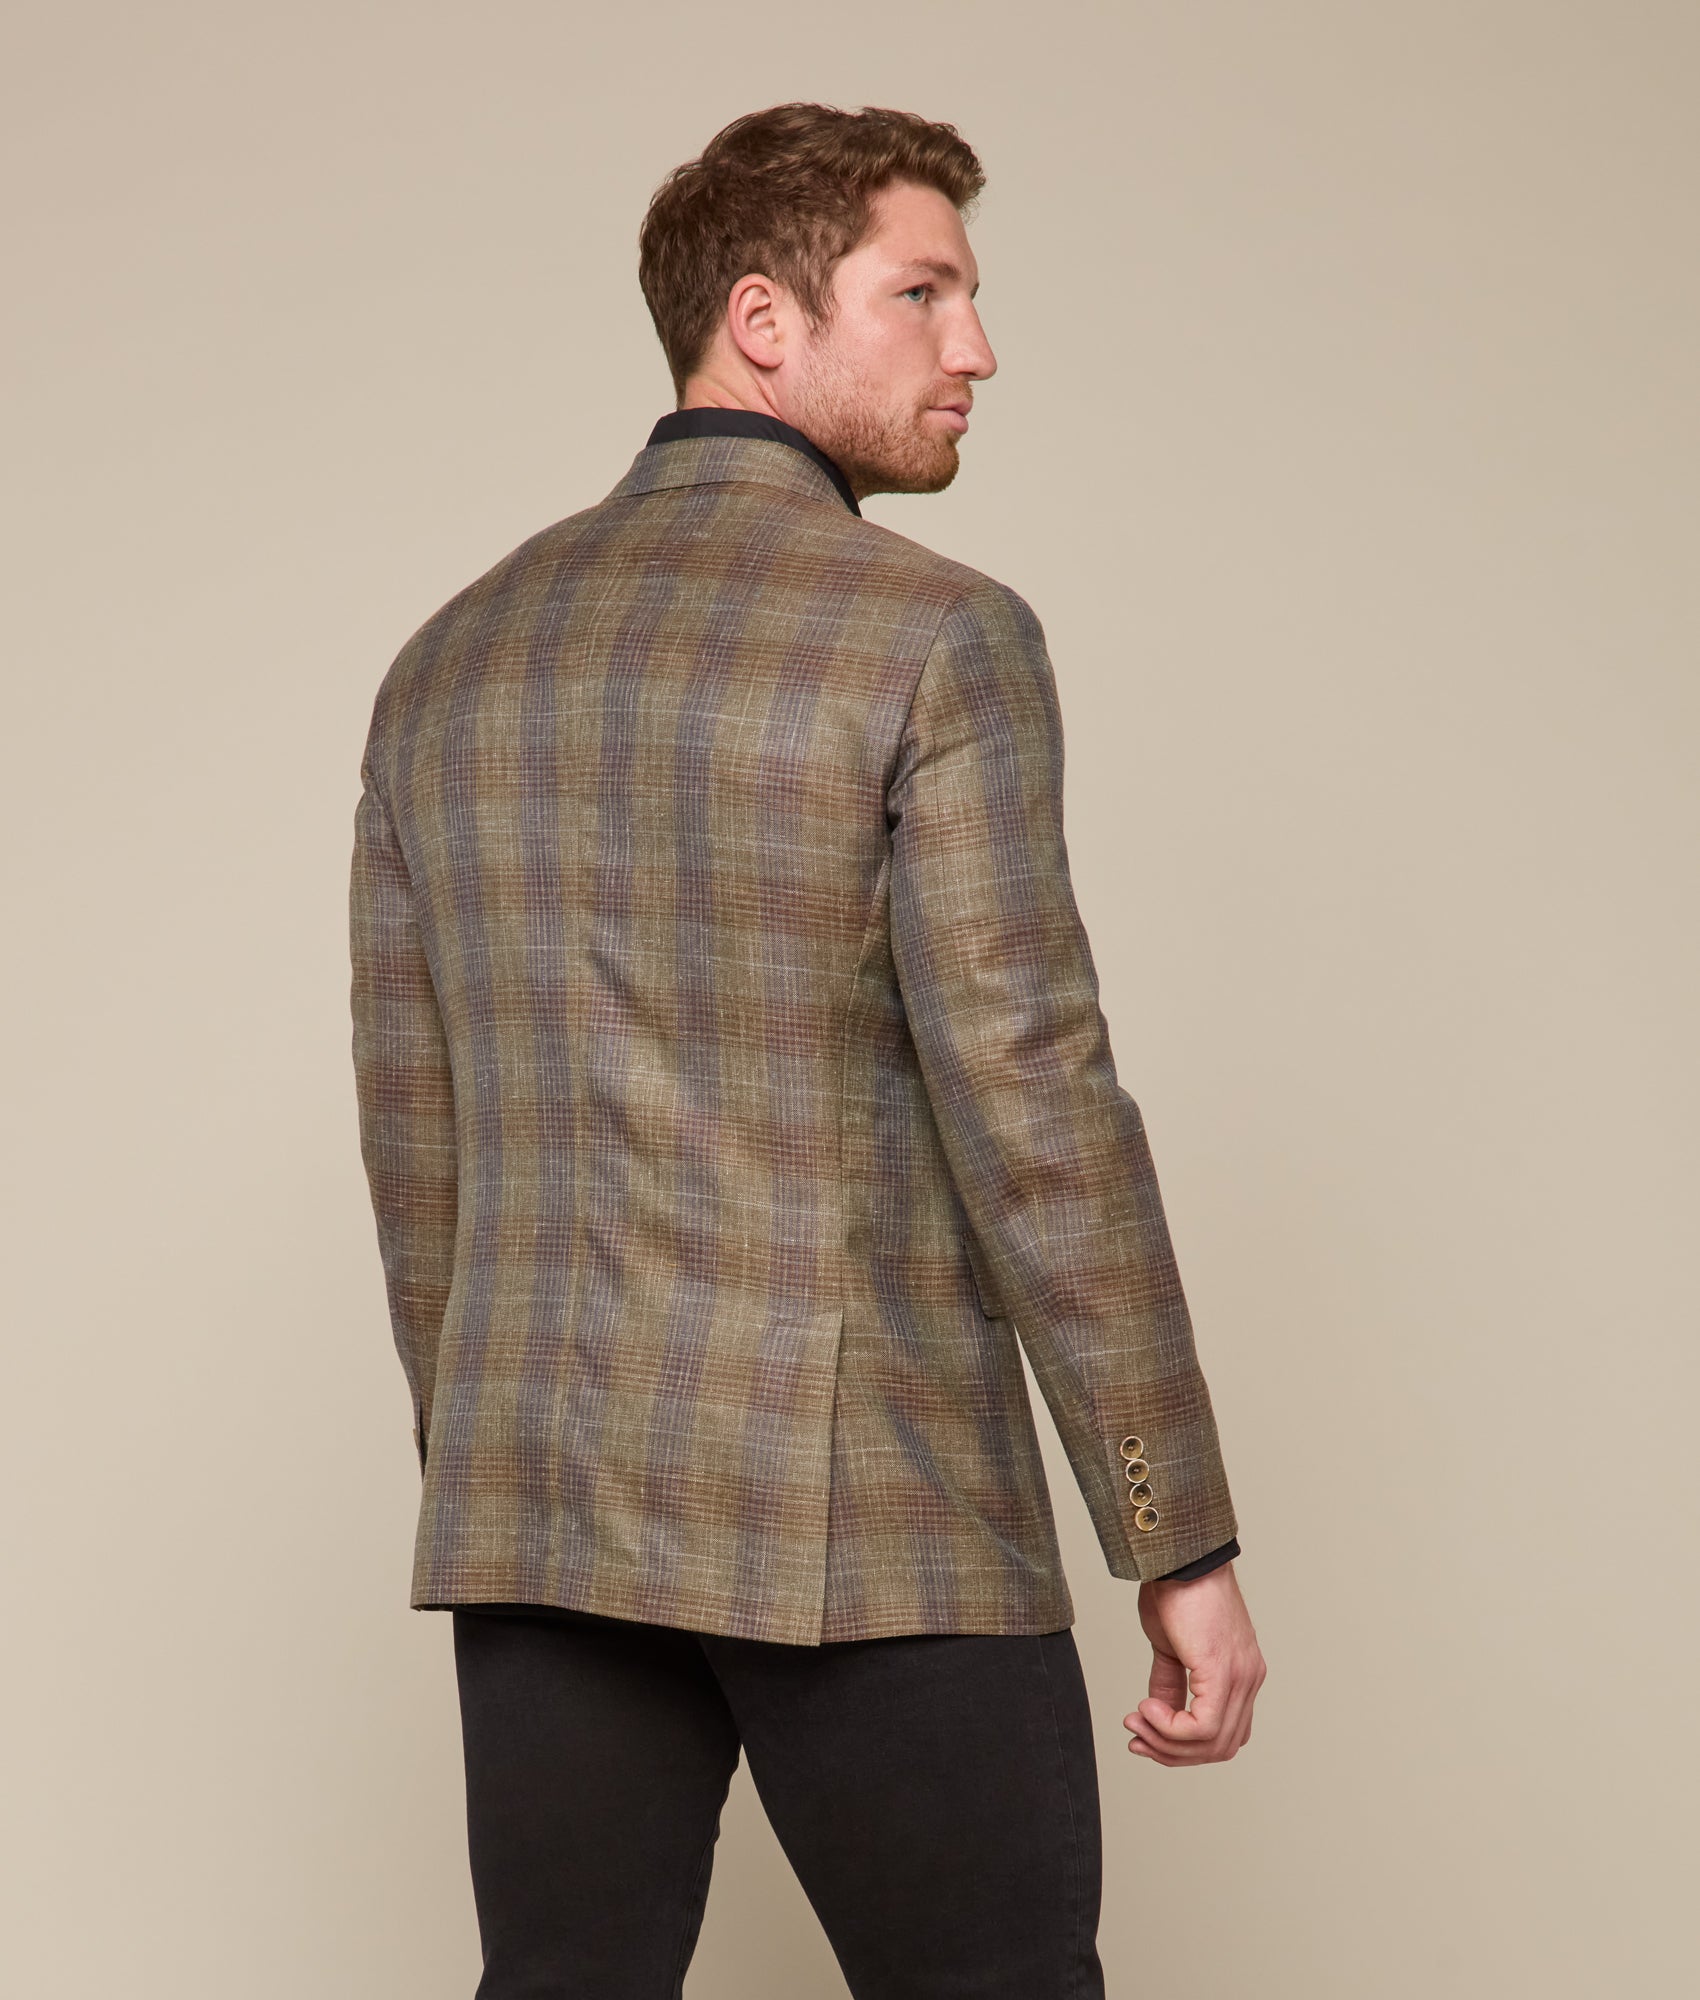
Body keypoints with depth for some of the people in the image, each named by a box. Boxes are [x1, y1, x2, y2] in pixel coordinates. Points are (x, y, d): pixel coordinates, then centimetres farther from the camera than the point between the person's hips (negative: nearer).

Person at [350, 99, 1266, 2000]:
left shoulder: (448, 661, 8)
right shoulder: (933, 636, -11)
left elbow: (414, 1133, 12)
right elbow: (1034, 1113, -16)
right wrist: (1186, 1551, -10)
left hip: (545, 1492, 6)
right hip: (867, 1517, -6)